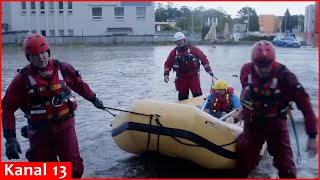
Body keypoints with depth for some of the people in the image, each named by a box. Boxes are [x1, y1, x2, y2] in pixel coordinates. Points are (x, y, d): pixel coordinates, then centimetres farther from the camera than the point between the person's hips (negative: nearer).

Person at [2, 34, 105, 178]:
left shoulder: (63, 69, -3)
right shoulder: (23, 78, -9)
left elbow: (79, 85, 15)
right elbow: (8, 108, -8)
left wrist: (93, 99, 27)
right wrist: (10, 138, -16)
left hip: (65, 125, 1)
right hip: (39, 130, 0)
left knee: (73, 166, -2)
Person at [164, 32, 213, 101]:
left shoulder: (193, 49, -3)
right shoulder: (174, 52, 5)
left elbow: (203, 58, 0)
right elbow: (168, 63, 8)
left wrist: (209, 70, -2)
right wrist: (166, 74, -4)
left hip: (193, 76, -2)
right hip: (181, 78, 3)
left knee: (197, 95, -5)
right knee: (182, 97, 9)